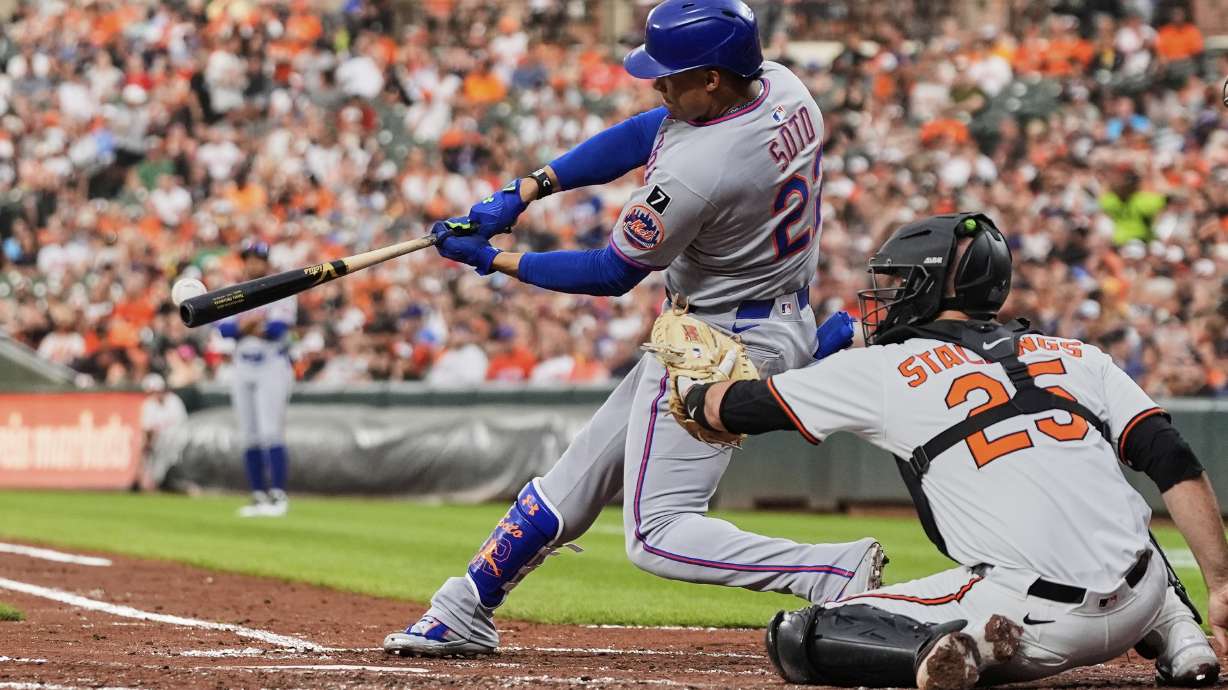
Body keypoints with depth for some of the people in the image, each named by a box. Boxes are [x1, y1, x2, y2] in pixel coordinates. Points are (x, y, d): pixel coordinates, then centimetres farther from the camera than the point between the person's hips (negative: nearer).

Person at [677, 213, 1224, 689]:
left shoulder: (884, 369, 9)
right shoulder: (1077, 356, 16)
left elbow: (736, 408, 21)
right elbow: (1175, 465, 6)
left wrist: (691, 392, 43)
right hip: (1139, 606, 5)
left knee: (795, 640, 6)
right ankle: (1175, 635, 14)